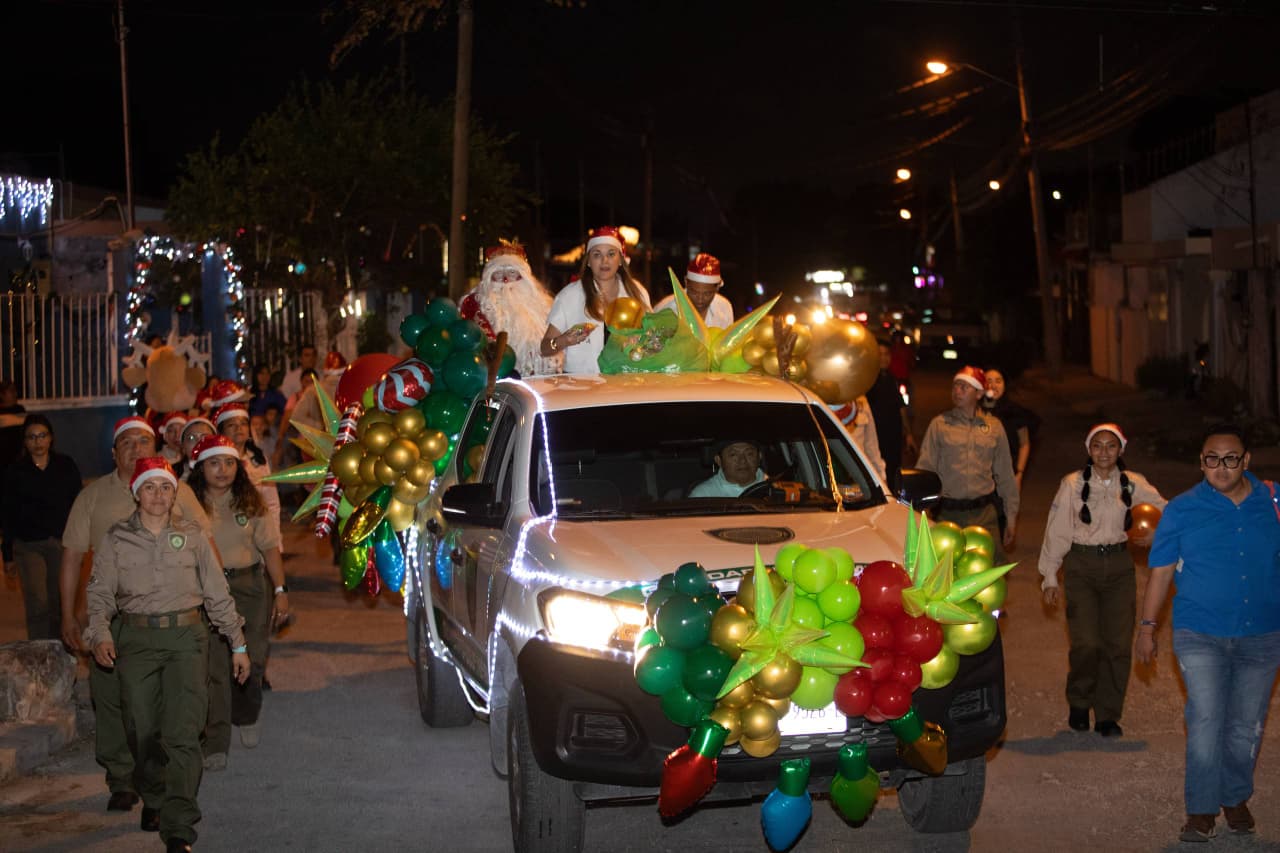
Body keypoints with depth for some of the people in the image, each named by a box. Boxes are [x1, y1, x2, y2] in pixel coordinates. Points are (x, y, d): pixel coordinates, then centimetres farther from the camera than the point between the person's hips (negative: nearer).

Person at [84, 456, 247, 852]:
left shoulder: (193, 536, 8)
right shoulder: (116, 539, 7)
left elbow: (217, 593, 12)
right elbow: (100, 593, 4)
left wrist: (238, 644, 13)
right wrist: (100, 634, -14)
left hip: (185, 636, -1)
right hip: (136, 639, 1)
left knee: (182, 732, -11)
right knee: (144, 730, 3)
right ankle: (153, 800, 29)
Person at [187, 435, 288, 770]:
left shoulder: (251, 503, 6)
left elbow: (270, 547, 8)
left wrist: (280, 590, 4)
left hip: (250, 586, 2)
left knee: (253, 661, 5)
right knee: (213, 667, -8)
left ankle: (246, 718, 35)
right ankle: (215, 746, -4)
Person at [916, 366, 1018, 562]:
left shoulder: (994, 427, 9)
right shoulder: (939, 424, 3)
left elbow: (1005, 476, 14)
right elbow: (924, 470, 1)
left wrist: (1011, 517, 13)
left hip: (984, 513, 1)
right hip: (948, 513, -1)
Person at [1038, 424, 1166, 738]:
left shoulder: (1133, 484, 2)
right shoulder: (1073, 484, -5)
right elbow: (1056, 531, -1)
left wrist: (1155, 535, -8)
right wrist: (1049, 577, -1)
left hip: (1118, 567, 3)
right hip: (1081, 567, -2)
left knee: (1118, 644, 0)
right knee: (1086, 643, -11)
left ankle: (1107, 715, 15)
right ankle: (1079, 704, 15)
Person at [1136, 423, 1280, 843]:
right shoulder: (1182, 509, -3)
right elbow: (1160, 572, 2)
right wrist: (1147, 627, -1)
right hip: (1200, 635, -2)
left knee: (1246, 725, 11)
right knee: (1206, 719, -12)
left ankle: (1236, 798, 31)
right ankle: (1201, 808, -1)